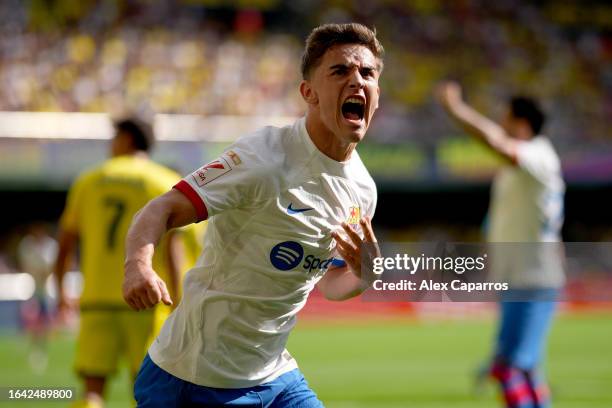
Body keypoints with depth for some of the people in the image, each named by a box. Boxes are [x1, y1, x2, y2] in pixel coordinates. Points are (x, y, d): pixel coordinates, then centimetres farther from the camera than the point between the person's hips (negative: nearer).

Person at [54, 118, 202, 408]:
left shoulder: (89, 180, 12)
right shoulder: (168, 184, 4)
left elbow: (65, 244, 12)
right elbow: (172, 246, -9)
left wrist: (60, 292, 25)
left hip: (97, 300, 1)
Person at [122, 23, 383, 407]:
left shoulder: (363, 189, 4)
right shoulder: (263, 158, -19)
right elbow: (164, 209, -23)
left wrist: (365, 275, -7)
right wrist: (139, 264, -43)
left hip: (276, 375, 7)